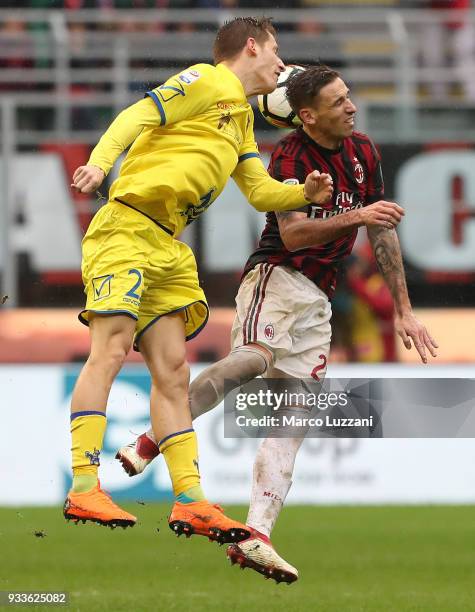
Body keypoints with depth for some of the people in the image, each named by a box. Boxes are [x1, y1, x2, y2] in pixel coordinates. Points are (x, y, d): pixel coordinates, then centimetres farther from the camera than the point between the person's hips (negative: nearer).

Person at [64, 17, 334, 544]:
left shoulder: (241, 115, 26)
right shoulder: (209, 82, -2)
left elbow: (260, 191, 30)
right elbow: (138, 116, -13)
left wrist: (305, 194, 9)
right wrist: (99, 163, -30)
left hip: (167, 247, 10)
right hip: (128, 228, -10)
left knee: (172, 371, 6)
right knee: (111, 349, -18)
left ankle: (191, 502, 5)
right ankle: (83, 489, -25)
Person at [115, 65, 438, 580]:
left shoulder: (362, 152, 12)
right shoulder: (291, 156, -8)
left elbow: (383, 234, 19)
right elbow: (293, 234, -20)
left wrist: (403, 311, 17)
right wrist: (355, 216, -32)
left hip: (317, 300, 7)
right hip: (276, 277, -7)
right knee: (253, 359, -36)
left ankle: (255, 537, -9)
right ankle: (149, 443, -34)